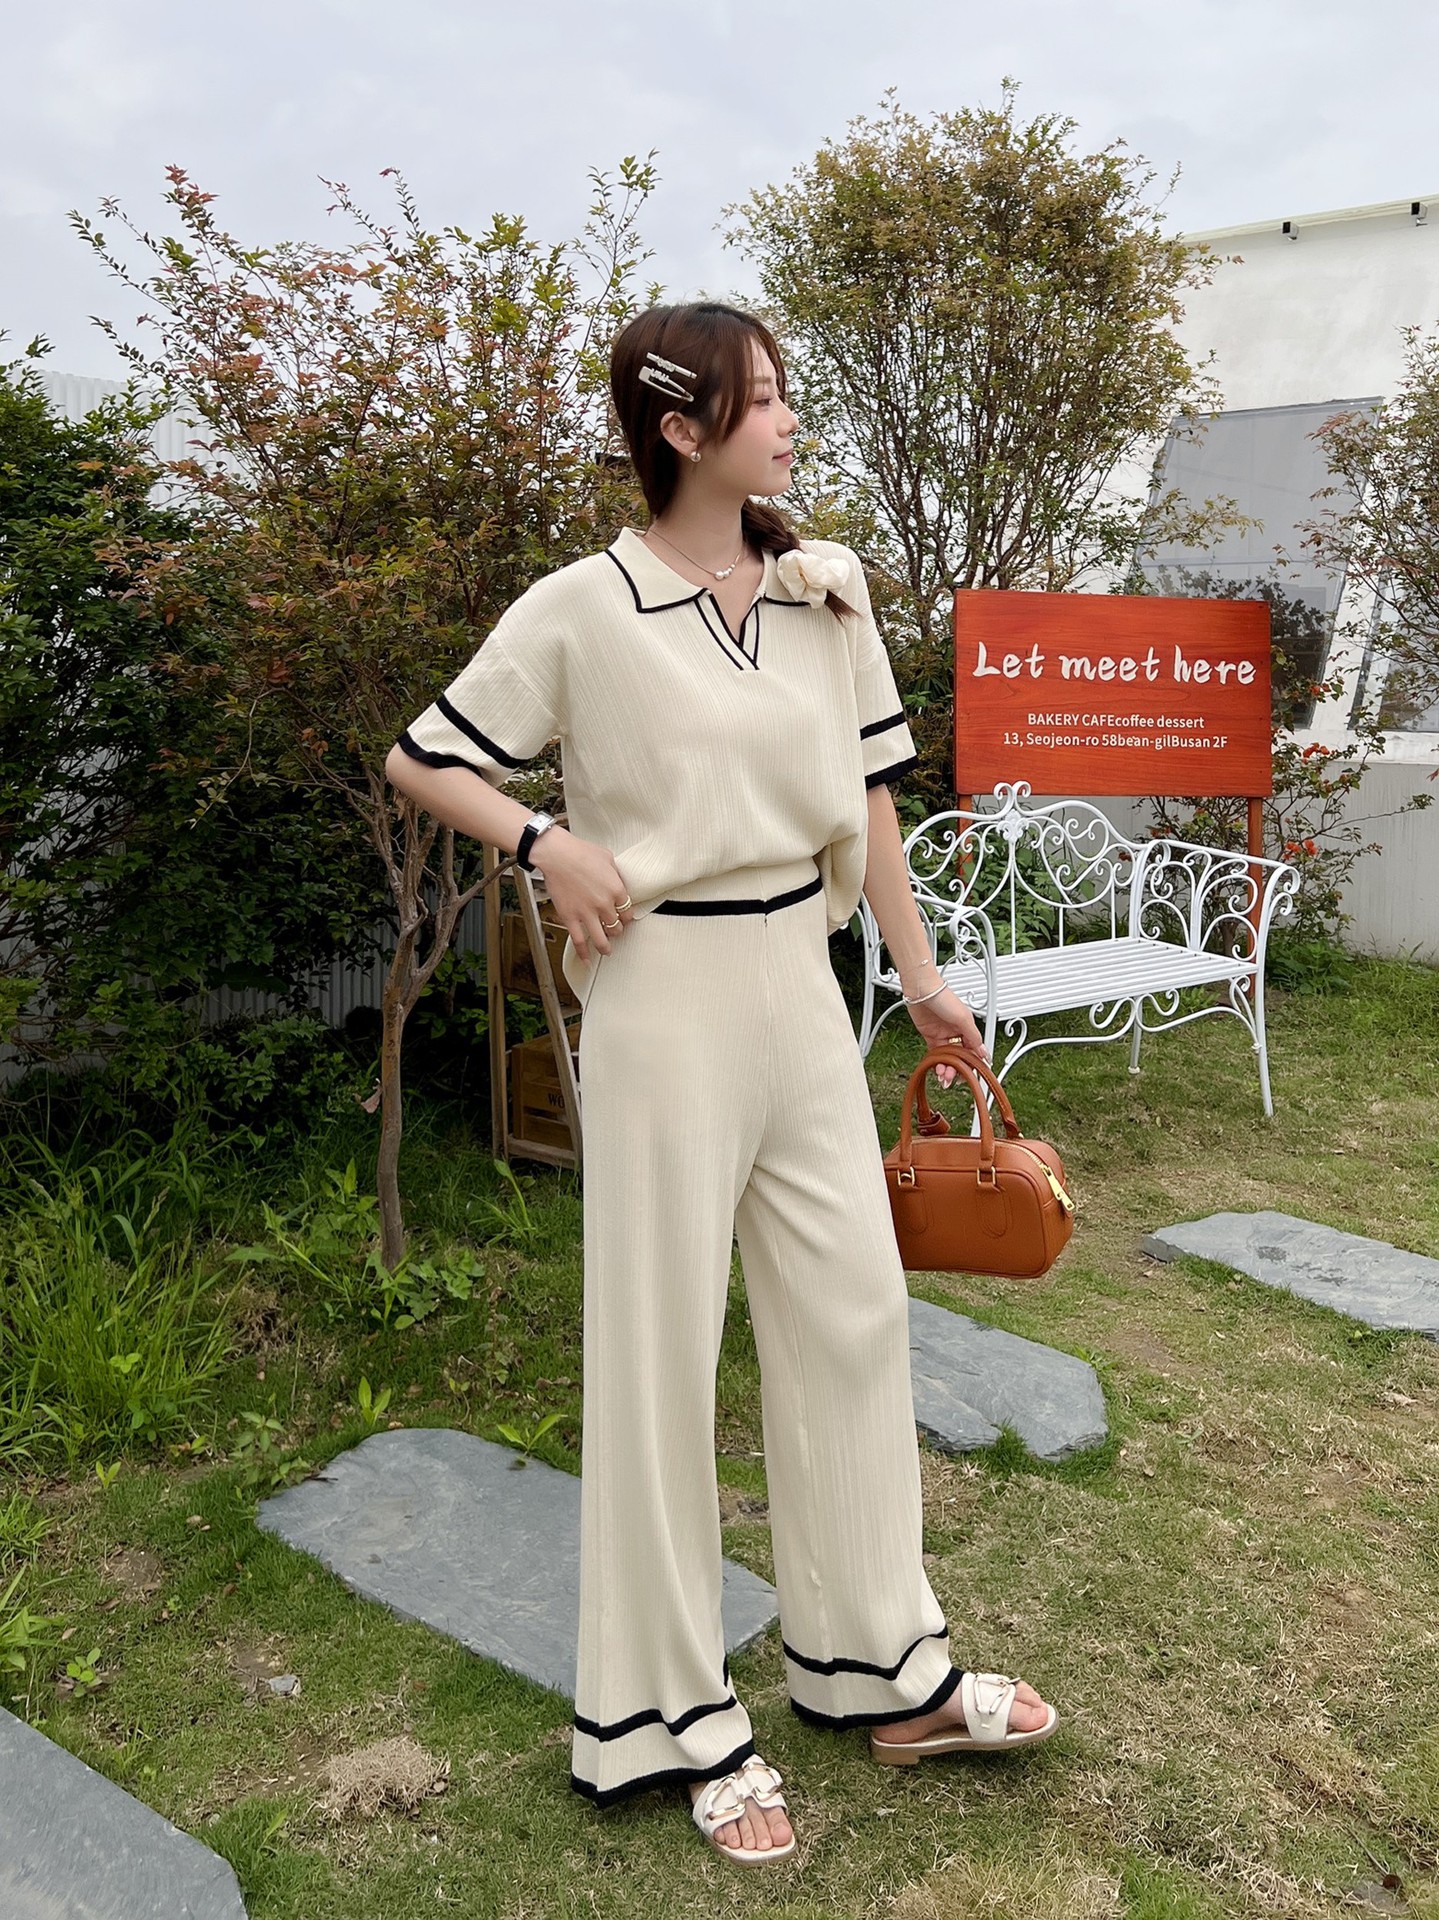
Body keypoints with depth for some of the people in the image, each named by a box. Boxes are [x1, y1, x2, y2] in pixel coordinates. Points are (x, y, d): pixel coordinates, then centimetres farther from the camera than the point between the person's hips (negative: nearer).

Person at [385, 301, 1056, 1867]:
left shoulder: (827, 588, 7)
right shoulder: (584, 609, -7)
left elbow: (864, 790, 12)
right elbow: (420, 762, 1)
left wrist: (919, 973, 13)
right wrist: (550, 845, -15)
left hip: (800, 985, 6)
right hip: (665, 995, -5)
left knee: (852, 1309, 12)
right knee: (660, 1341, 4)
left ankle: (884, 1671, 31)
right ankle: (679, 1719, 23)